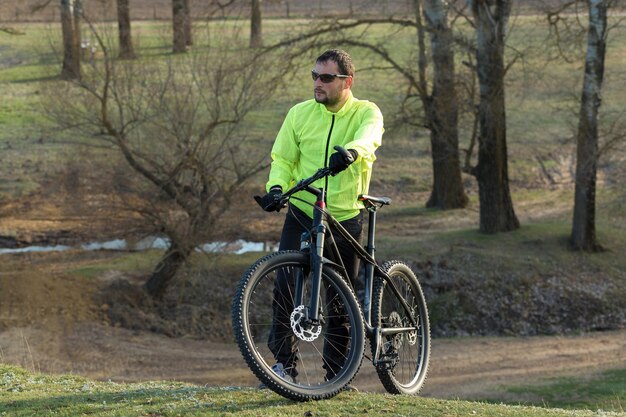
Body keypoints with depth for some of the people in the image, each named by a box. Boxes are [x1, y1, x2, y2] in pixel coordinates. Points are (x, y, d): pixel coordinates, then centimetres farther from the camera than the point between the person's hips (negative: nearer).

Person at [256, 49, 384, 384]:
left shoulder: (366, 113, -5)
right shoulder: (300, 114, 2)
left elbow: (369, 137, -28)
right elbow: (282, 159, 5)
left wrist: (351, 152, -52)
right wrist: (276, 186, -17)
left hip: (346, 218, -1)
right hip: (302, 213, 1)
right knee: (285, 284, -16)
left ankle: (336, 372, 19)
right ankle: (285, 362, -5)